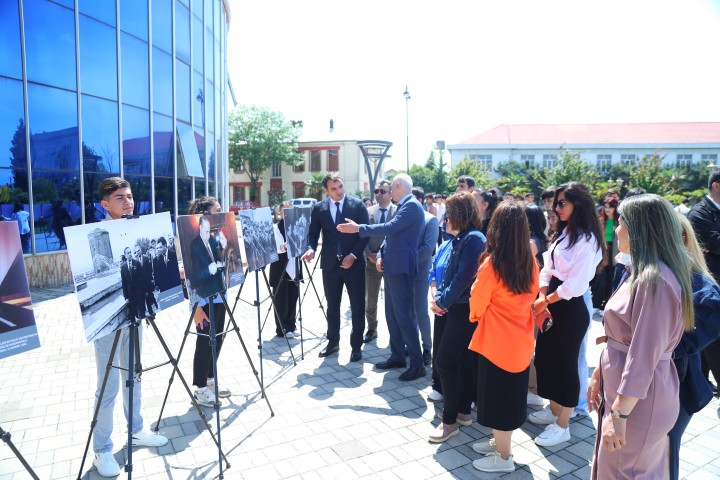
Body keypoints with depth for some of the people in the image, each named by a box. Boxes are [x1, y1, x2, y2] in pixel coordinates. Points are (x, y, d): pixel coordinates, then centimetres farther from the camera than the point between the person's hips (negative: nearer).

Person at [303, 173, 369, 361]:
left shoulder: (358, 205, -3)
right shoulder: (318, 208, 3)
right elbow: (313, 233, 3)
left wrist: (353, 255, -15)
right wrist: (311, 248, -19)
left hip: (353, 263, -2)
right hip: (330, 264, 2)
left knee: (357, 306, 5)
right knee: (332, 306, 13)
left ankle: (356, 346, 18)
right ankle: (333, 342, 29)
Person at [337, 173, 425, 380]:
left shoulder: (412, 206, -13)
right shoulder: (402, 206, 18)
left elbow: (390, 228, -22)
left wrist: (359, 229, -17)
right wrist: (381, 256, 4)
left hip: (401, 269, -10)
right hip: (392, 267, 10)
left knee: (404, 316, -8)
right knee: (392, 315, 14)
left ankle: (417, 365, 0)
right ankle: (397, 356, 25)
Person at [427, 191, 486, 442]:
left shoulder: (474, 239, -18)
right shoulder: (461, 239, 11)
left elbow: (463, 278, -22)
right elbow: (449, 273, 14)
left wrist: (443, 301, -11)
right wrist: (438, 298, 0)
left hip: (464, 311, -9)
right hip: (457, 308, 9)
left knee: (444, 362, -7)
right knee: (463, 359, 16)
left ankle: (450, 421, 5)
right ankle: (464, 411, 29)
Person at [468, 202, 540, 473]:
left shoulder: (492, 263, -21)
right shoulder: (530, 262, -3)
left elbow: (478, 301, -10)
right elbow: (532, 296, 10)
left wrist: (474, 316, 11)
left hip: (497, 343, -7)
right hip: (521, 341, 7)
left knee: (496, 396, 8)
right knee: (510, 394, 20)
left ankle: (503, 458, 22)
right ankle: (499, 443, 38)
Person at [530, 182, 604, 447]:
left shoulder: (586, 239, -16)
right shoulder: (563, 233, 11)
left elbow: (576, 283, -21)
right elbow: (547, 268, 7)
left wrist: (546, 301, -12)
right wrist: (542, 298, -7)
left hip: (571, 308, -8)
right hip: (552, 304, 8)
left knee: (565, 364, 4)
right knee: (546, 357, 17)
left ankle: (562, 426, 19)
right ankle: (553, 410, 37)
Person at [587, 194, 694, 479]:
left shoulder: (655, 280, -24)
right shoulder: (643, 272, 9)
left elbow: (643, 356, -25)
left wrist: (619, 413, -21)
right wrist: (599, 373, 17)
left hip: (638, 399, -9)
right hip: (620, 388, 9)